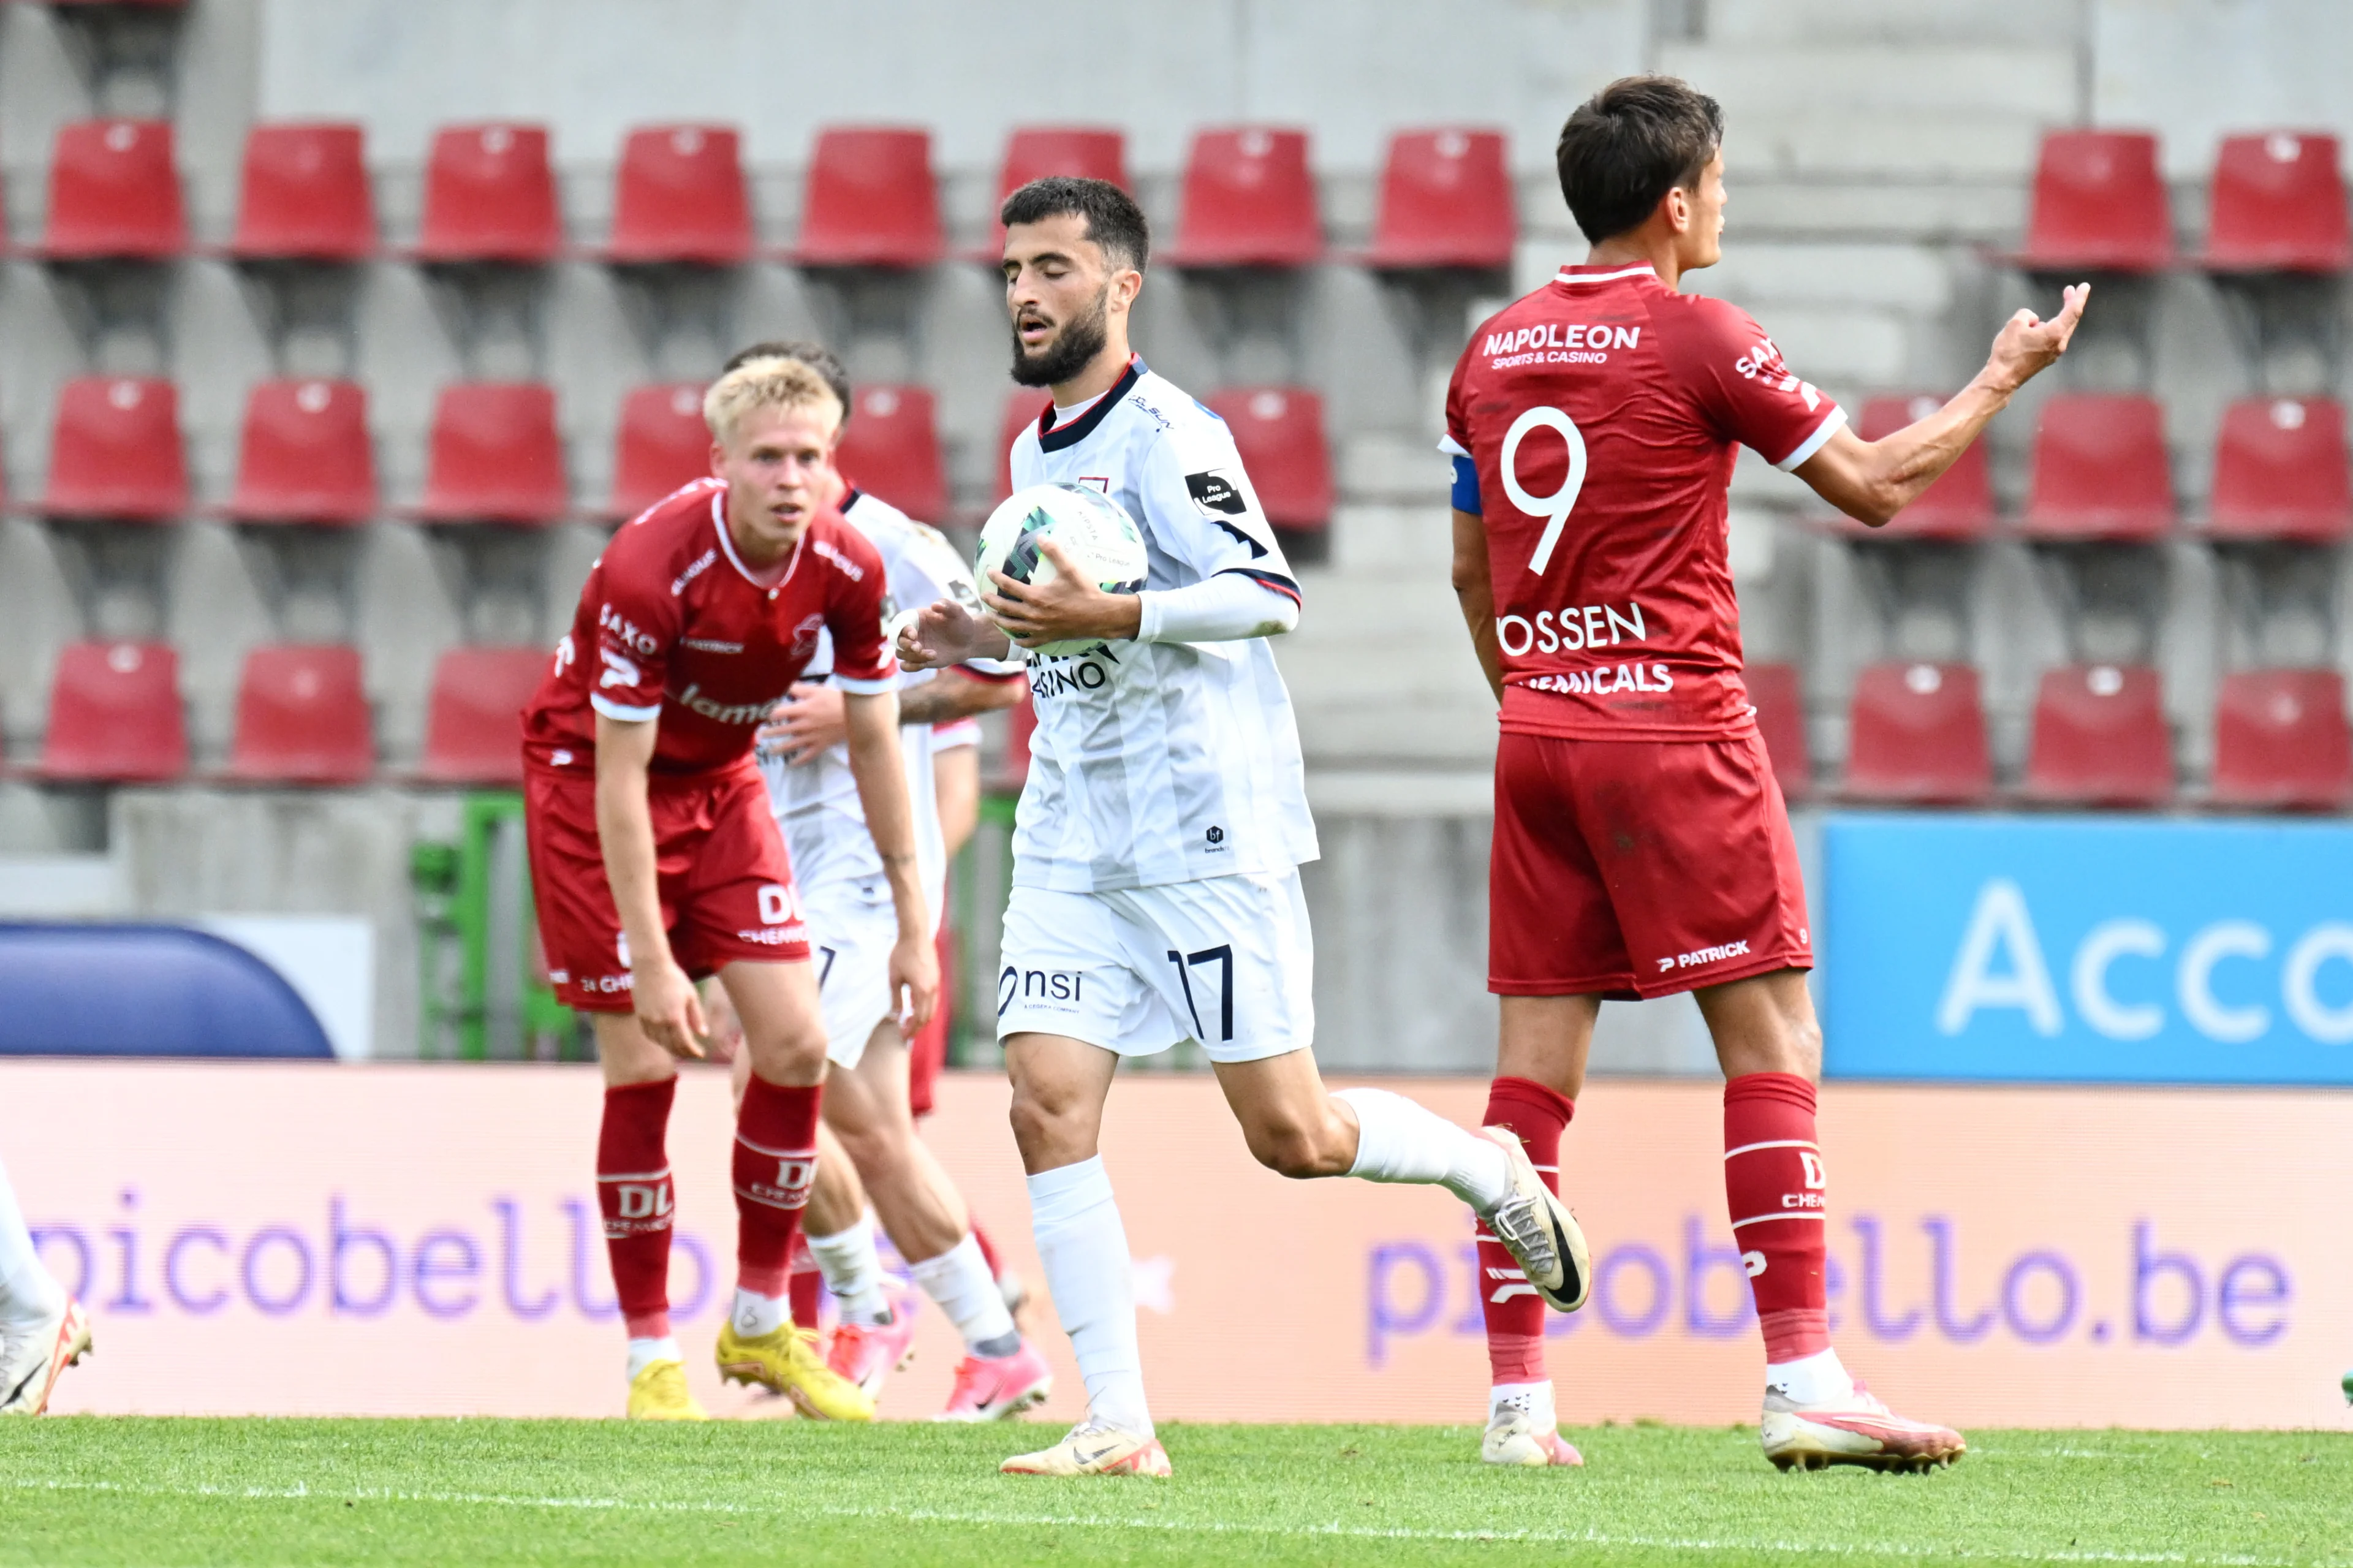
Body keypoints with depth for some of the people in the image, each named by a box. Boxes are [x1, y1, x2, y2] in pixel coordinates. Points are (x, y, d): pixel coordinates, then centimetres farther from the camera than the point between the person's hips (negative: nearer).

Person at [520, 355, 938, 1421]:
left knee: (796, 1045, -4)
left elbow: (874, 742, -2)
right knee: (644, 1067, -10)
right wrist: (651, 962, -28)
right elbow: (619, 781, -27)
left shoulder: (845, 569, -15)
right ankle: (651, 1361, 0)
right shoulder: (651, 571, -32)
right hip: (588, 779, -6)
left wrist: (912, 924, -1)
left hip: (722, 784, 6)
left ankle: (760, 1324, 12)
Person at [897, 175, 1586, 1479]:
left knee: (1291, 1136, -5)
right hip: (1073, 836, 8)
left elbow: (1266, 592, -21)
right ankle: (1117, 1423, -7)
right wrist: (987, 640, 14)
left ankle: (1490, 1171, 25)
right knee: (1047, 1106, -8)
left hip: (1206, 832, -8)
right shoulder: (1036, 452, 16)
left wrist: (1110, 615, -30)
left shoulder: (1163, 432, -11)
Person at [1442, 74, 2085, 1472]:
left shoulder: (1496, 351, 11)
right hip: (1677, 727, -6)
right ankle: (1803, 1382, -12)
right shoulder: (1697, 336, -8)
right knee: (1773, 1044, -5)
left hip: (1539, 736, 6)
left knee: (1538, 1057, 5)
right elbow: (1874, 484, -1)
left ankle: (1518, 1397, 2)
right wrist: (2005, 379, 12)